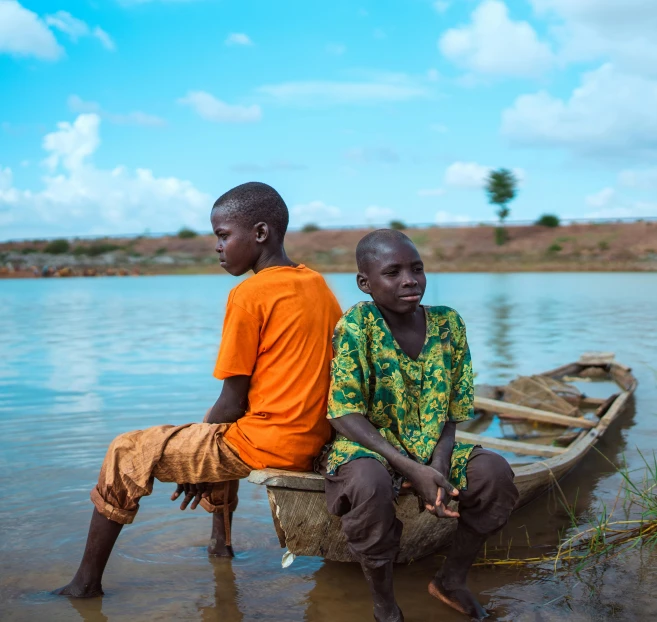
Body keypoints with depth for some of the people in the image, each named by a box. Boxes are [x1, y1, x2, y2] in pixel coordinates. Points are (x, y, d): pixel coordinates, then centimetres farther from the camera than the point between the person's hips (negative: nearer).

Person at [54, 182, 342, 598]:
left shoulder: (248, 295, -14)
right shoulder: (319, 285, 8)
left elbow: (233, 400, -12)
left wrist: (196, 469, 3)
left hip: (263, 446, -8)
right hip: (314, 442, 8)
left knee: (126, 452, 6)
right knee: (217, 431, 36)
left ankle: (87, 581, 14)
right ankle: (221, 543, 42)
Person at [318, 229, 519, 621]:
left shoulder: (448, 324, -4)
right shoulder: (356, 326, -16)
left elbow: (450, 413, 0)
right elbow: (347, 416, -19)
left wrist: (438, 468, -20)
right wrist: (413, 470, -27)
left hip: (431, 450, 5)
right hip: (365, 448, -4)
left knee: (495, 471, -18)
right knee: (370, 483, -37)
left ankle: (453, 578, 9)